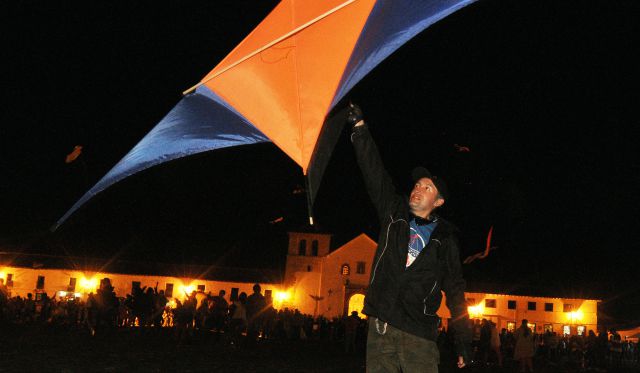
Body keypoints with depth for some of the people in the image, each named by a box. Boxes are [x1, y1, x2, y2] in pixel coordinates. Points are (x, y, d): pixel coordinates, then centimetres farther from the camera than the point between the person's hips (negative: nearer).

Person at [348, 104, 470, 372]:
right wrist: (360, 127, -4)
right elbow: (374, 173, 4)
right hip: (380, 327, 2)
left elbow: (455, 292, 9)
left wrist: (462, 342, 4)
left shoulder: (445, 238, 8)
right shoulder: (394, 214, 13)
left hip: (419, 335, -1)